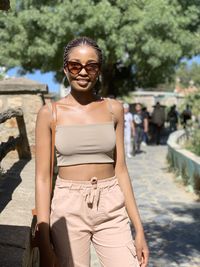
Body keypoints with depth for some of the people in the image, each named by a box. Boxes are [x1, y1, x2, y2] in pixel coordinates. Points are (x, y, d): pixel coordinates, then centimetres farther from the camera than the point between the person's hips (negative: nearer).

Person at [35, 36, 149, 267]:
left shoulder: (113, 109, 4)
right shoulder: (50, 113, -2)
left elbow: (120, 169, 6)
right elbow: (42, 178, -4)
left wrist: (139, 228, 3)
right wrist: (44, 243, -8)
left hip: (111, 210, 2)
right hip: (68, 209, -1)